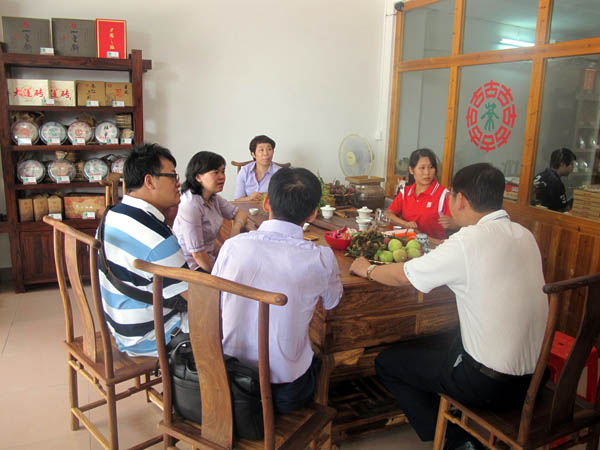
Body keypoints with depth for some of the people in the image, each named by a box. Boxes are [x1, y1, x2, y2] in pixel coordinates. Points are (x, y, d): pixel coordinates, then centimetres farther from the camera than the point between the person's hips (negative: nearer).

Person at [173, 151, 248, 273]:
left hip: (210, 257, 8)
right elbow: (197, 253, -24)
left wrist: (235, 229, -10)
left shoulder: (213, 198, 2)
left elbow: (239, 213, 13)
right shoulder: (190, 207, -25)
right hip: (195, 268, -8)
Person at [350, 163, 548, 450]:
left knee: (386, 363, 9)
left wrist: (367, 270, 8)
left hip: (489, 383, -8)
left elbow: (402, 276, -10)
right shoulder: (523, 235, 2)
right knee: (434, 343, 28)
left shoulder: (469, 241, -21)